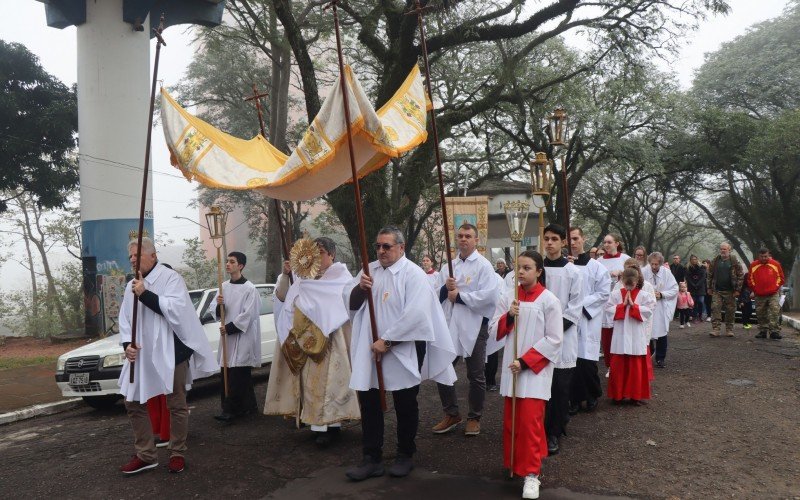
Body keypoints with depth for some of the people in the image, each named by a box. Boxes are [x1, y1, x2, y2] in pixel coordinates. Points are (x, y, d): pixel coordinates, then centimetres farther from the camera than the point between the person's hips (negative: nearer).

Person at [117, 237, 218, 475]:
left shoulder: (170, 277, -7)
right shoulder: (132, 286, 11)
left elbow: (176, 309, -20)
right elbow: (125, 318, 10)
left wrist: (145, 294, -20)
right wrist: (127, 344, -6)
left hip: (170, 352, -6)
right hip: (141, 354, 6)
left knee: (176, 404, 4)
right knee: (133, 402, 7)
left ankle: (177, 453, 18)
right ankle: (145, 455, 19)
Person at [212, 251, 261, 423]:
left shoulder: (249, 289, -10)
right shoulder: (224, 286, 10)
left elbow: (248, 314, -15)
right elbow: (219, 314, 14)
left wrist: (229, 328, -15)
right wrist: (219, 305, -8)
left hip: (243, 337, -6)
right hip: (228, 335, 6)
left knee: (236, 375, -7)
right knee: (243, 375, 12)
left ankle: (230, 410, -5)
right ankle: (249, 406, 21)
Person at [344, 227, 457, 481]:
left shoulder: (413, 274, -9)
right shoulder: (370, 270, 9)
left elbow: (415, 313, -20)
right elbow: (350, 302, 10)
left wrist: (386, 340, -21)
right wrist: (360, 288, -12)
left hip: (402, 351, -5)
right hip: (370, 350, 5)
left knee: (405, 405, 8)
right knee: (369, 403, 6)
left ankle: (405, 455, 25)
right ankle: (371, 459, 16)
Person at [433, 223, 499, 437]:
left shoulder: (483, 265, -6)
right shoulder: (449, 266, 12)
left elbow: (488, 295, -19)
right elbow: (437, 296, 12)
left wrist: (459, 295, -15)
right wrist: (445, 289, -10)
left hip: (474, 326, -5)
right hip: (449, 325, 5)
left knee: (476, 375, 6)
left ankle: (474, 417, 21)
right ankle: (451, 414, 24)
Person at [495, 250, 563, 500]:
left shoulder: (549, 300, -9)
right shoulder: (510, 295, 5)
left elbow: (554, 339, -10)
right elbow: (499, 331, 9)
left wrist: (526, 361, -15)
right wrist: (509, 317, -13)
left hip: (535, 368, -5)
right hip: (511, 366, 5)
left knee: (530, 421, -7)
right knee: (510, 419, 10)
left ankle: (531, 472, 3)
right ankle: (514, 463, 27)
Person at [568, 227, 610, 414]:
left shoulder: (595, 266, 0)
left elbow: (604, 292, -2)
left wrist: (582, 303, -11)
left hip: (588, 319, -1)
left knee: (586, 360, -3)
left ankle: (592, 395, 19)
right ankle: (574, 398, 15)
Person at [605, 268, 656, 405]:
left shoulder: (644, 295, -2)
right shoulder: (615, 294, 1)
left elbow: (648, 310, -9)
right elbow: (608, 309, -4)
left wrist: (633, 305, -15)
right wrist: (623, 305, -13)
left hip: (637, 337, -1)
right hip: (620, 336, 1)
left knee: (636, 366, 5)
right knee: (618, 366, 5)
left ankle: (637, 395, 15)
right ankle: (617, 394, 16)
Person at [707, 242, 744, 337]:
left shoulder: (734, 261, 0)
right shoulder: (715, 261, 7)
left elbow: (740, 275, -2)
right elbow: (710, 275, 12)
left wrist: (737, 289, -8)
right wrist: (709, 288, 7)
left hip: (730, 291, -1)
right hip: (716, 291, 2)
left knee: (730, 311, 5)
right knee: (715, 309, -7)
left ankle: (729, 330, 15)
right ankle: (715, 329, -7)